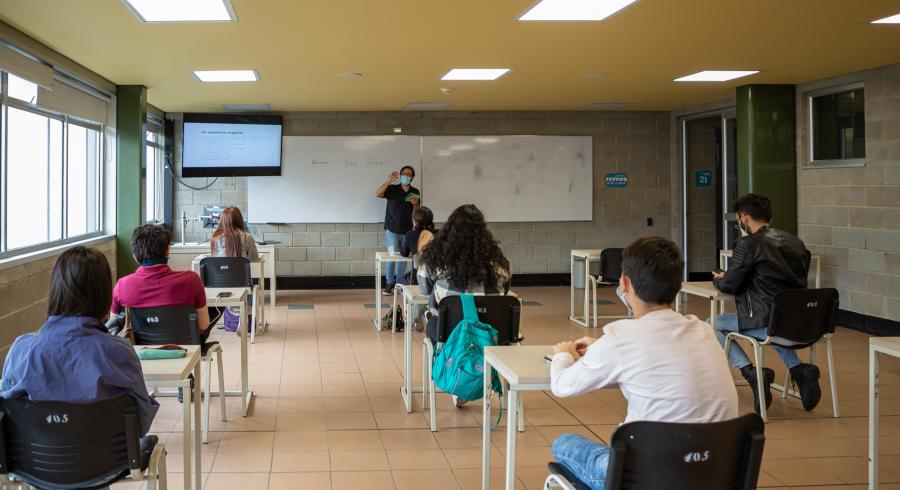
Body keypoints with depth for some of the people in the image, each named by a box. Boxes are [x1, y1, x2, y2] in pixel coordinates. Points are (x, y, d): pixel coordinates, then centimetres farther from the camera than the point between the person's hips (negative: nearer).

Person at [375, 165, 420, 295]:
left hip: (407, 230, 3)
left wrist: (416, 204, -10)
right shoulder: (392, 189, -4)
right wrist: (389, 180, -26)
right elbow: (377, 194, -21)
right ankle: (389, 283, 4)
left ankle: (398, 283, 16)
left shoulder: (415, 192, 7)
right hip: (392, 229, -3)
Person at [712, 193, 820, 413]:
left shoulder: (748, 245, -9)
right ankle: (798, 369, 18)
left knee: (713, 324, 13)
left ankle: (751, 373, -3)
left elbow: (728, 286, -5)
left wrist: (718, 279, 20)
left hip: (772, 324, -7)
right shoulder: (796, 242, 12)